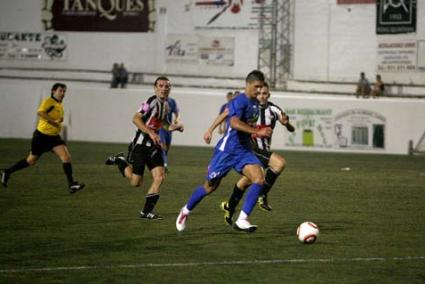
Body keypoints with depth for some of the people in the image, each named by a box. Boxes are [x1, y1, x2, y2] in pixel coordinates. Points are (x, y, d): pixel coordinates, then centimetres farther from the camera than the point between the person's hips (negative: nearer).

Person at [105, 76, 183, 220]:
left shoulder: (166, 105, 11)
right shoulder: (152, 102, -16)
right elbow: (136, 118, -21)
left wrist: (172, 127, 9)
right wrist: (151, 132, -28)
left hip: (154, 146, 7)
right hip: (141, 145, -7)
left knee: (160, 177, -8)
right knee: (136, 182, -2)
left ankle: (147, 211, 1)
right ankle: (120, 161, 26)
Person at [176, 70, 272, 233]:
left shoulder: (255, 103, 10)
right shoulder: (239, 101, -18)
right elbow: (234, 123, -37)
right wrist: (257, 132, -42)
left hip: (244, 150, 7)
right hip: (227, 150, -7)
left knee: (259, 179, -17)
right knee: (210, 186, 6)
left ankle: (242, 220, -16)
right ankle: (186, 211, 32)